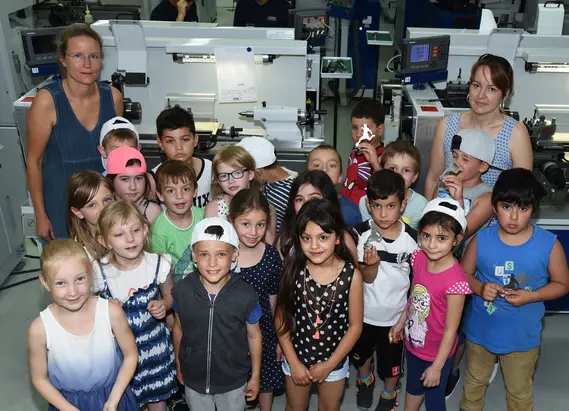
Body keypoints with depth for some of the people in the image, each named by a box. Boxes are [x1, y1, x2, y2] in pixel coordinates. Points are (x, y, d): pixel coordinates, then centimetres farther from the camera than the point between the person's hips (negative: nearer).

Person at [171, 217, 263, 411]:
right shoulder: (182, 290, -18)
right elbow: (178, 329, 0)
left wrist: (255, 376, 1)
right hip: (194, 379, 1)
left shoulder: (245, 295, -22)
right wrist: (179, 366, 10)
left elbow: (254, 336, -7)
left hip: (233, 381, -1)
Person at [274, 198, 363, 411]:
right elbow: (281, 318, -8)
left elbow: (355, 325, -11)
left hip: (334, 360, -1)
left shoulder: (352, 275, -19)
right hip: (296, 357, 1)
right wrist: (293, 362, -9)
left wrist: (329, 364, -11)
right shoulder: (293, 270, -16)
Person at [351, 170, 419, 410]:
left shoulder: (412, 238, -20)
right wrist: (371, 263, -41)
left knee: (391, 361, 20)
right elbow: (367, 278, -19)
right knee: (361, 353, 26)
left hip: (395, 315, 0)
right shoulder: (362, 234, -21)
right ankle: (365, 380, 58)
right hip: (364, 311, 1)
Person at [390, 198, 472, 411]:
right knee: (413, 387, 30)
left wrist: (437, 367, -16)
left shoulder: (455, 279, -32)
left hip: (436, 353, -5)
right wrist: (401, 322, 16)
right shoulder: (419, 259, -14)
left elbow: (450, 330, -23)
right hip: (414, 343, 6)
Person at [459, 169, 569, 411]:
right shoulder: (481, 239, -14)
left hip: (522, 336, -1)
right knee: (474, 381, 27)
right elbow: (464, 274, -3)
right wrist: (480, 288, -23)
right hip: (480, 330, 2)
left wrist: (530, 296, -22)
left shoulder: (549, 244, -17)